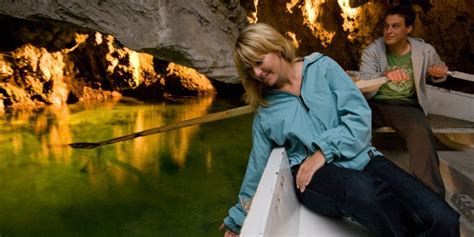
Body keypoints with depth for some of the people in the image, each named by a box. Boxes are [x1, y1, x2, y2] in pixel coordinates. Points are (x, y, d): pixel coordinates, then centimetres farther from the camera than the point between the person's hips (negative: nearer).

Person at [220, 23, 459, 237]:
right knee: (362, 190, -37)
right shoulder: (264, 111, 12)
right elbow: (257, 165, 19)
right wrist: (239, 217, 26)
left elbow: (359, 115, -1)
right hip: (314, 175, 0)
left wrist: (324, 151, -14)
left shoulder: (322, 67, 7)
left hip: (360, 158, 0)